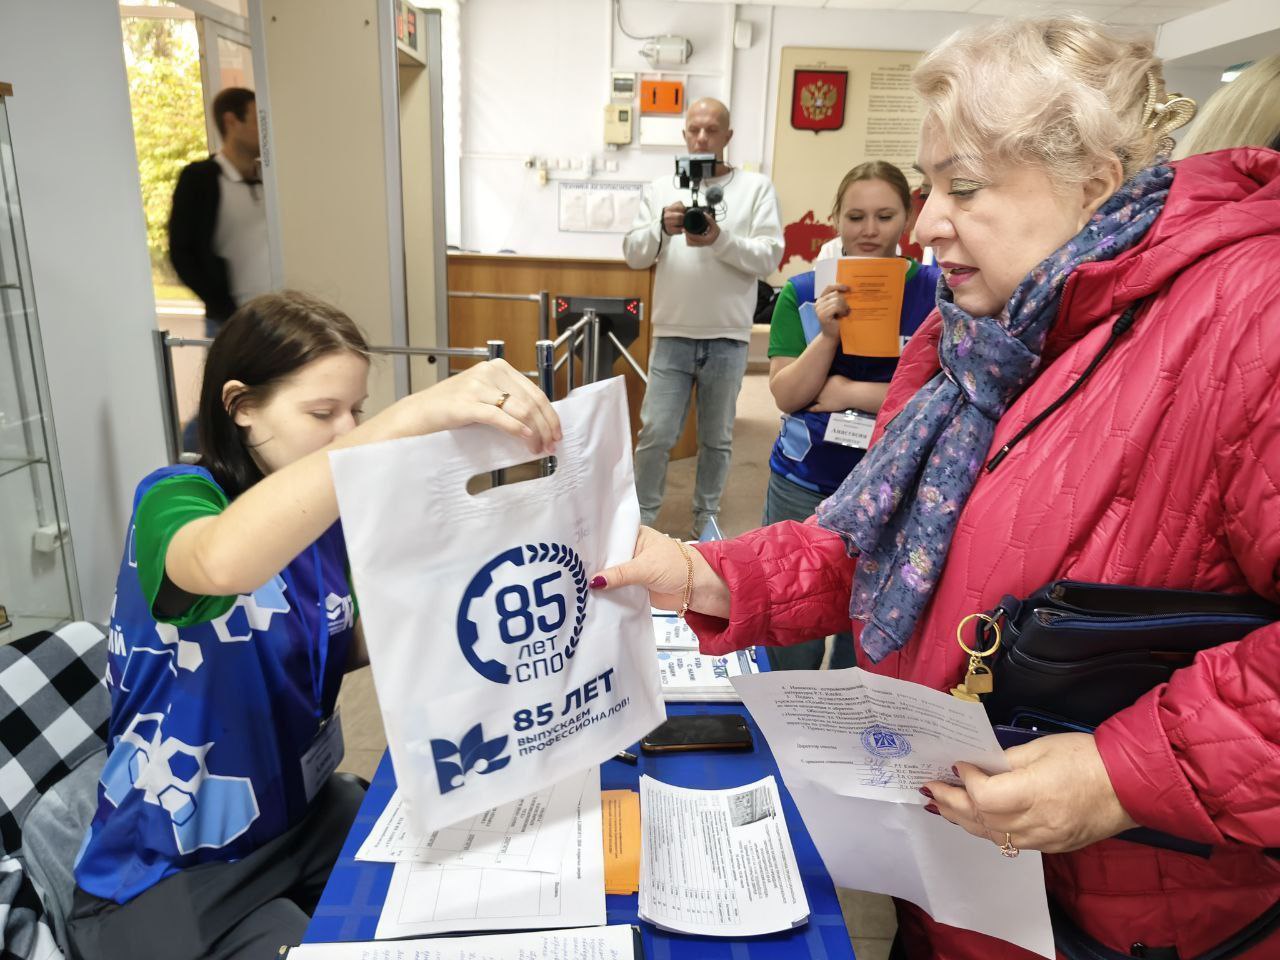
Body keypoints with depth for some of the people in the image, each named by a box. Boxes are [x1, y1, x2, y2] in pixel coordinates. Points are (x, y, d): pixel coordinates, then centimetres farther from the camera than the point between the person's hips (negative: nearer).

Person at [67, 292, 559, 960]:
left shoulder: (323, 513, -3)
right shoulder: (172, 499, -22)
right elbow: (223, 562, -48)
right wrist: (412, 417, -58)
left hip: (305, 812, 6)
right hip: (167, 873, -5)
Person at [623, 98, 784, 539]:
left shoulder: (756, 187, 3)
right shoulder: (660, 188, 9)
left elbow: (770, 257, -6)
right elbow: (633, 254, 3)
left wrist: (721, 238, -21)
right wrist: (661, 227, -16)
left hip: (728, 338, 0)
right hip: (672, 335, 1)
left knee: (717, 438, 11)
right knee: (656, 434, 1)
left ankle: (706, 519, 27)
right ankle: (641, 517, 18)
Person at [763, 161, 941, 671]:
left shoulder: (935, 290, -3)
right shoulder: (802, 293, 1)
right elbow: (786, 395, -5)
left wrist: (850, 392, -15)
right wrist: (829, 334, -20)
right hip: (803, 484, 1)